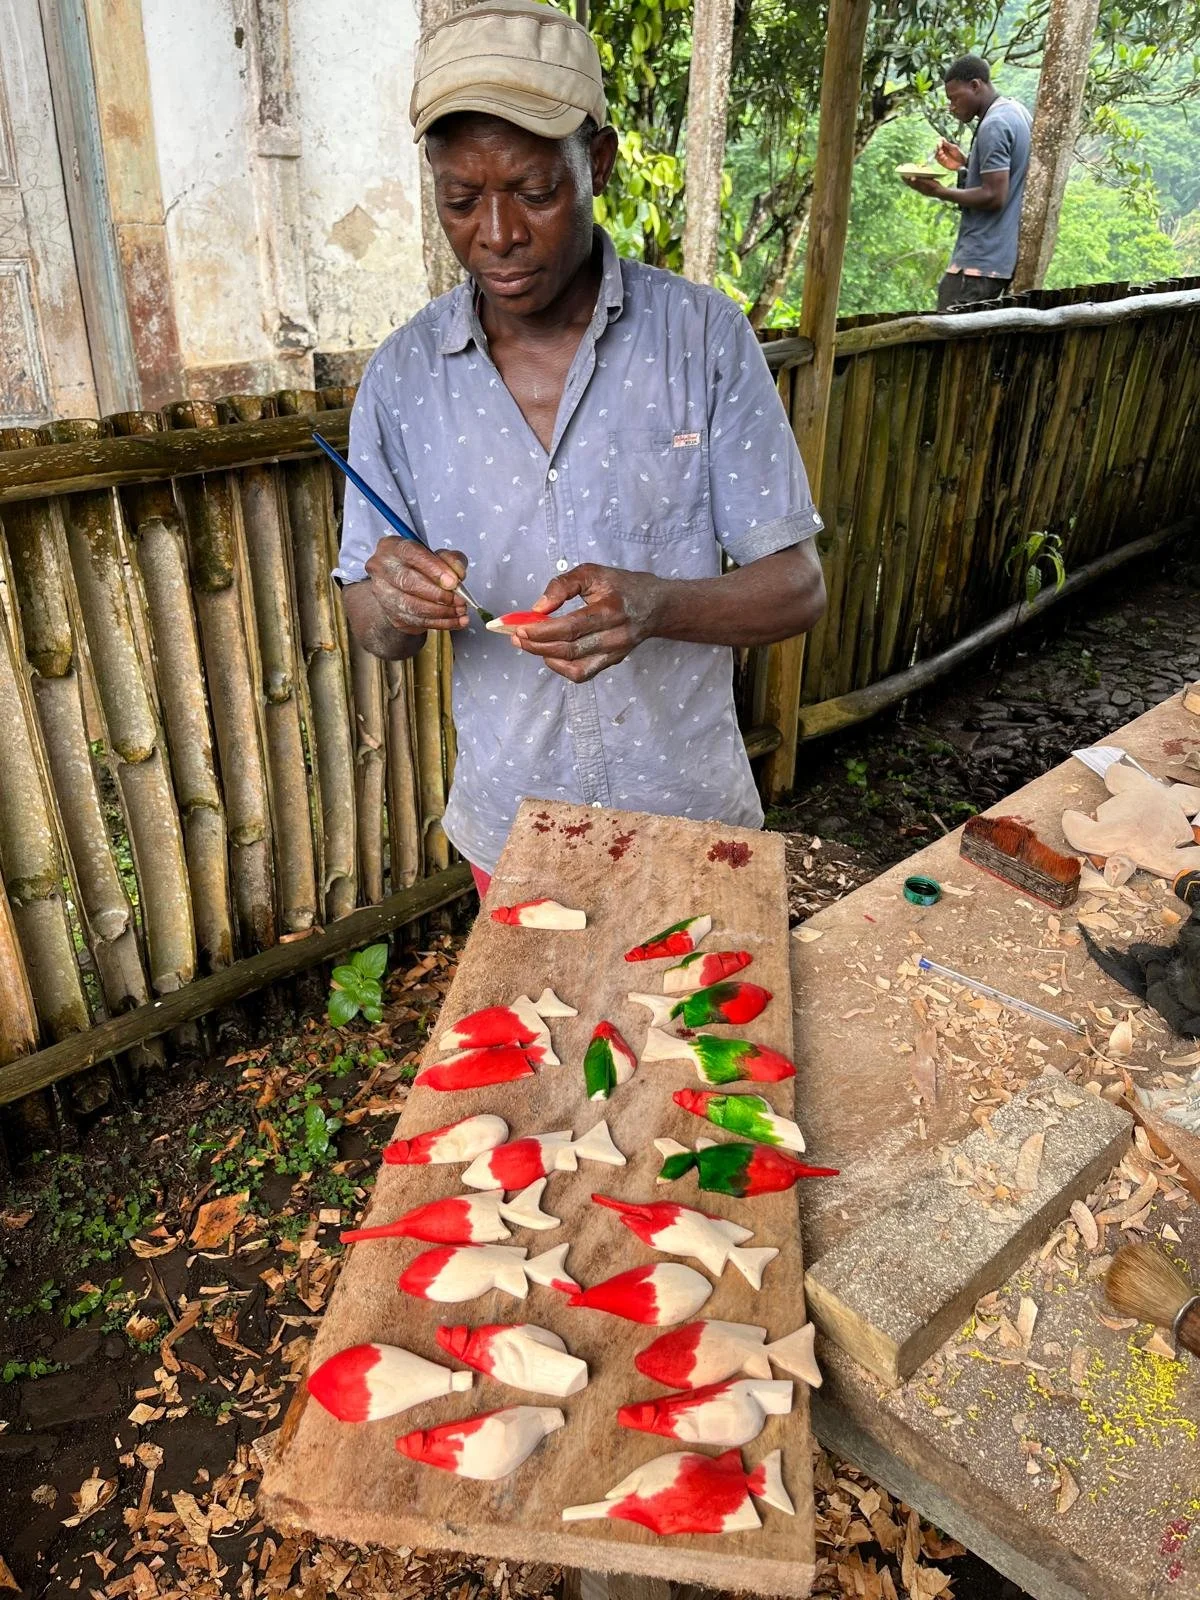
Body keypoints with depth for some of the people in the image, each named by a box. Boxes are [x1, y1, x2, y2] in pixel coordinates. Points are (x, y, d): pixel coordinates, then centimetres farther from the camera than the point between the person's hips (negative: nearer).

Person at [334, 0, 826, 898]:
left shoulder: (704, 335, -11)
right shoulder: (403, 376, -6)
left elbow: (798, 589, -11)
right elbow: (373, 631, -1)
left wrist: (654, 605, -31)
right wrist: (398, 606, -25)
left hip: (686, 814, -1)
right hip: (509, 818, 2)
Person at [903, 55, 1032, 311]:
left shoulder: (993, 125, -14)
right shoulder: (1017, 112, 17)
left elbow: (994, 196, -20)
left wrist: (941, 192, -14)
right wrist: (966, 164, 15)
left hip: (980, 260, -11)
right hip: (1006, 256, 11)